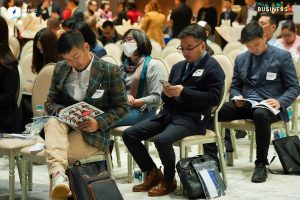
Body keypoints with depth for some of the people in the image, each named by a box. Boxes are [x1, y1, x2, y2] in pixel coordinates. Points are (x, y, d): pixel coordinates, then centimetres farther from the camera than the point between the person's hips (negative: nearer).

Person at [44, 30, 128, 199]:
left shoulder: (110, 71, -3)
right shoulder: (60, 69, 10)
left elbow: (122, 107, 0)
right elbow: (50, 102, 14)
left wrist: (99, 122, -18)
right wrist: (60, 111, -11)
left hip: (92, 131, -3)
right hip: (66, 124, 4)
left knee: (57, 153, -33)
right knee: (53, 123, -36)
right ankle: (59, 174, -55)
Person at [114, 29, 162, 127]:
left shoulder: (151, 65, 0)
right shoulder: (124, 65, 22)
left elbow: (156, 98, -8)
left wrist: (133, 102, -15)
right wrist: (124, 96, -9)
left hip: (142, 111, -5)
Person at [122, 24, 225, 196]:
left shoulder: (213, 68, -2)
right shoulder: (178, 66, 21)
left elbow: (214, 98, -14)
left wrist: (183, 92, -20)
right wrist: (167, 93, -4)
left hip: (192, 118, -8)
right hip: (169, 113, 8)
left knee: (162, 140, -34)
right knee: (129, 135, -6)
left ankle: (168, 181, -9)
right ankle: (153, 173, 7)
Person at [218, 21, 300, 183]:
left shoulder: (282, 56, 0)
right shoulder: (241, 59, 13)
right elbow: (234, 86, 19)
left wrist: (280, 102, -20)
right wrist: (237, 97, -6)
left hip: (268, 106, -4)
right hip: (246, 104, 4)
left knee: (260, 115, -42)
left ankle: (261, 164, -29)